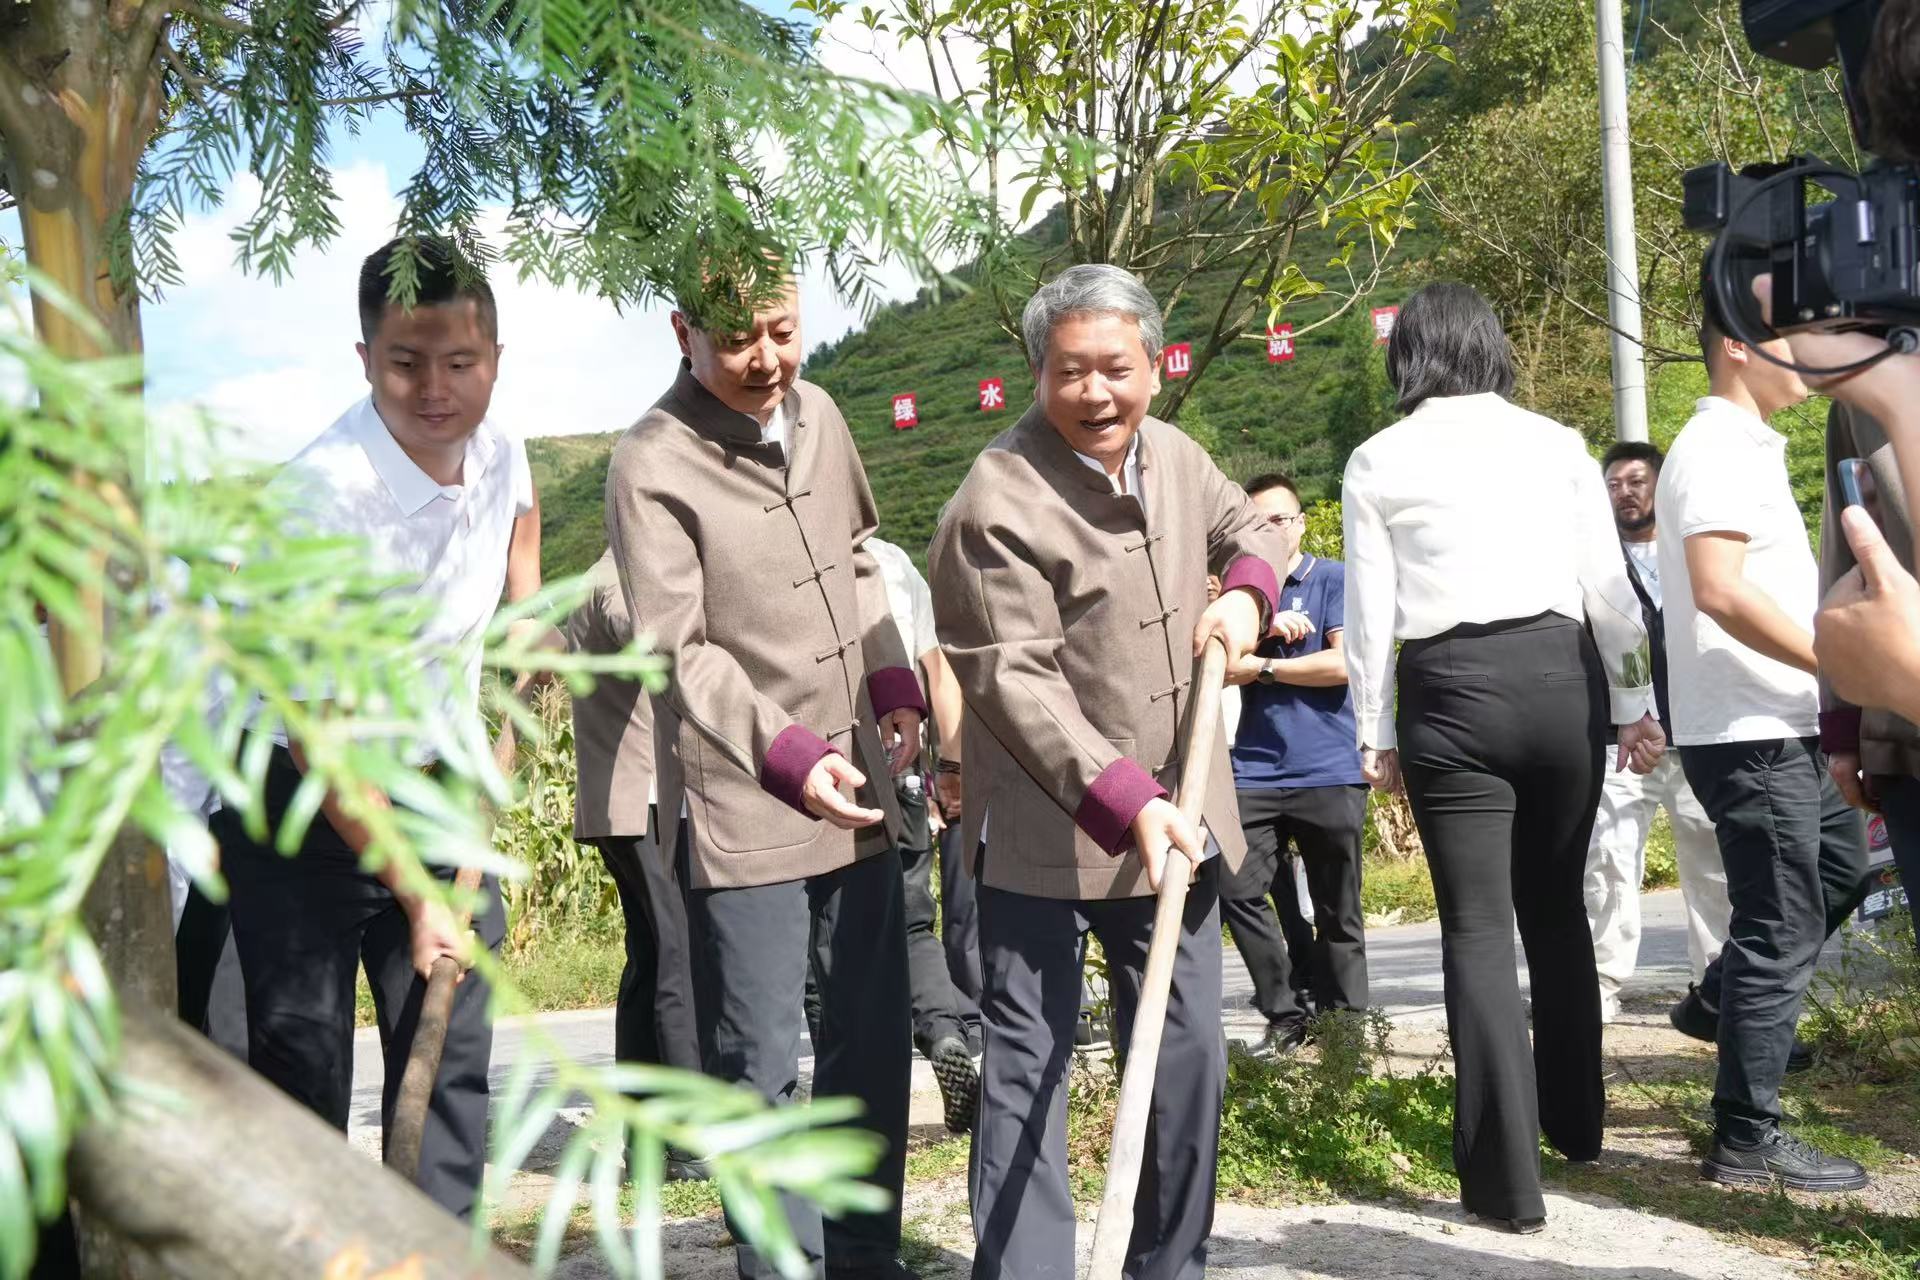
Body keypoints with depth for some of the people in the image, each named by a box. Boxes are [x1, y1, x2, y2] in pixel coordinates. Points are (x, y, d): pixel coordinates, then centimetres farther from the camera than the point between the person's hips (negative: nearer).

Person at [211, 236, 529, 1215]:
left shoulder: (498, 453, -6)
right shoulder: (321, 497, -26)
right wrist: (416, 900, -19)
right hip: (302, 803, -5)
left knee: (453, 1056, 5)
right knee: (303, 1066, -3)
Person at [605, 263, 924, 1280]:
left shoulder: (816, 414, 8)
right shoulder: (650, 467, -12)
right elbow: (682, 652, -16)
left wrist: (895, 688, 8)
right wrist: (794, 758, -24)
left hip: (857, 791, 7)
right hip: (740, 806, -7)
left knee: (874, 1041, 15)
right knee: (760, 1064, -1)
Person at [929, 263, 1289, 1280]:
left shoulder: (1175, 457, 3)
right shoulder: (997, 504, -19)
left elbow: (1248, 528, 24)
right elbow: (1016, 682, -23)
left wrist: (1244, 593, 1)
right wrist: (1126, 801, -31)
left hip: (1175, 820, 7)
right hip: (1043, 834, -7)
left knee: (1189, 1056, 14)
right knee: (1026, 1070, 1)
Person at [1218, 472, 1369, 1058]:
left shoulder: (1334, 580, 2)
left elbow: (1343, 663, -10)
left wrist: (1264, 666, -3)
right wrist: (1265, 628, -11)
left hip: (1330, 773, -3)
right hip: (1255, 772, 3)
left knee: (1337, 913, 4)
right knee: (1237, 889, -9)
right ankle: (1285, 1018, 4)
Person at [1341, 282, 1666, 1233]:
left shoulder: (1377, 461, 2)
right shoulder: (1557, 443, 7)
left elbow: (1371, 612, 0)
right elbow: (1610, 587, 4)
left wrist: (1376, 734, 6)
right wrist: (1633, 705, 11)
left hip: (1449, 691, -3)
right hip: (1562, 674, 3)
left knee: (1477, 929, 1)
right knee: (1556, 909, 19)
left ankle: (1508, 1179, -1)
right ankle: (1576, 1121, 33)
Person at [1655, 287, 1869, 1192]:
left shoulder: (1744, 449, 16)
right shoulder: (1716, 452, -16)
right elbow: (1721, 591, -28)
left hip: (1781, 727, 10)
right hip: (1748, 733, -10)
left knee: (1841, 866, 24)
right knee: (1779, 927, -4)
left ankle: (1722, 1001, 32)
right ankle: (1747, 1140, 4)